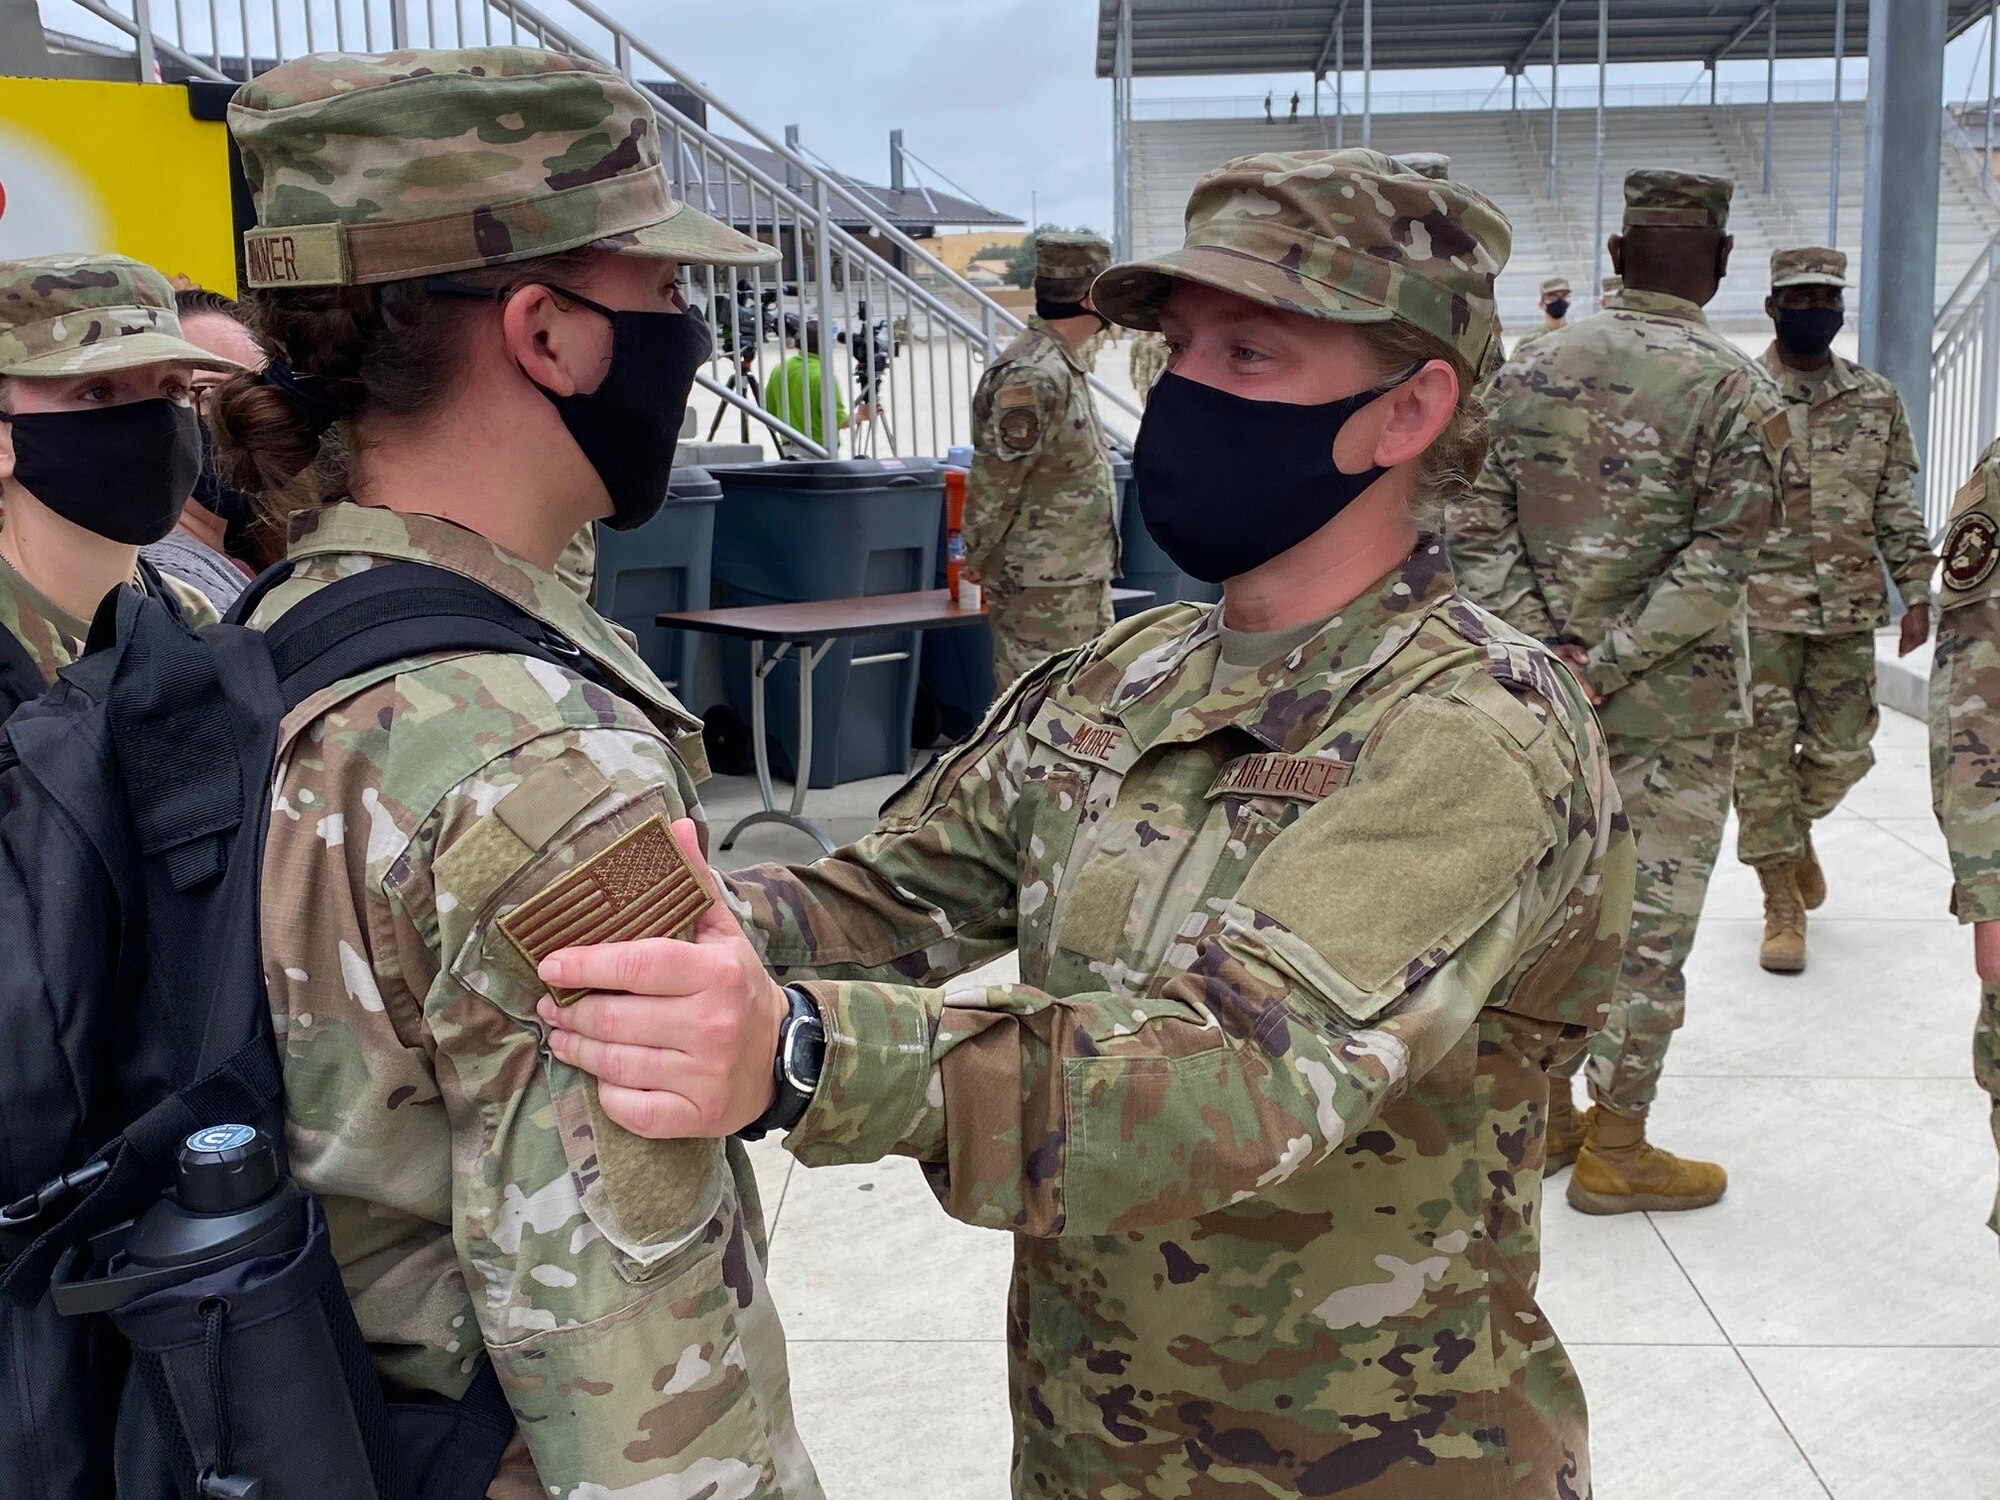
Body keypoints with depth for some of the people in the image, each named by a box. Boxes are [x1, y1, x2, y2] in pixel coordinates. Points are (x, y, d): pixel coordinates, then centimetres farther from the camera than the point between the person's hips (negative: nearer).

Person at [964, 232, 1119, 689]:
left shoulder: (1062, 365, 14)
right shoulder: (1032, 376, -20)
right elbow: (993, 482, -18)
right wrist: (980, 559, -7)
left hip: (1081, 581, 10)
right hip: (1041, 589, -10)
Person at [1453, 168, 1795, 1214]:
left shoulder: (1530, 369, 3)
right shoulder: (1737, 391, -10)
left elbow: (1478, 527, -2)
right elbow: (1715, 567, -19)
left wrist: (1550, 647, -6)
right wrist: (1607, 667, -16)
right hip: (1672, 706, -4)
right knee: (1650, 918, 6)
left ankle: (1539, 1116, 27)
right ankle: (1615, 1150, 15)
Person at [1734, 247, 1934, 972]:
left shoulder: (1877, 399, 9)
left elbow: (1898, 504, 12)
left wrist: (1916, 591, 6)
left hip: (1848, 609, 3)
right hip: (1760, 608, -3)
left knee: (1843, 751, 9)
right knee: (1763, 755, -2)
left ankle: (1797, 827, 40)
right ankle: (1782, 902, 11)